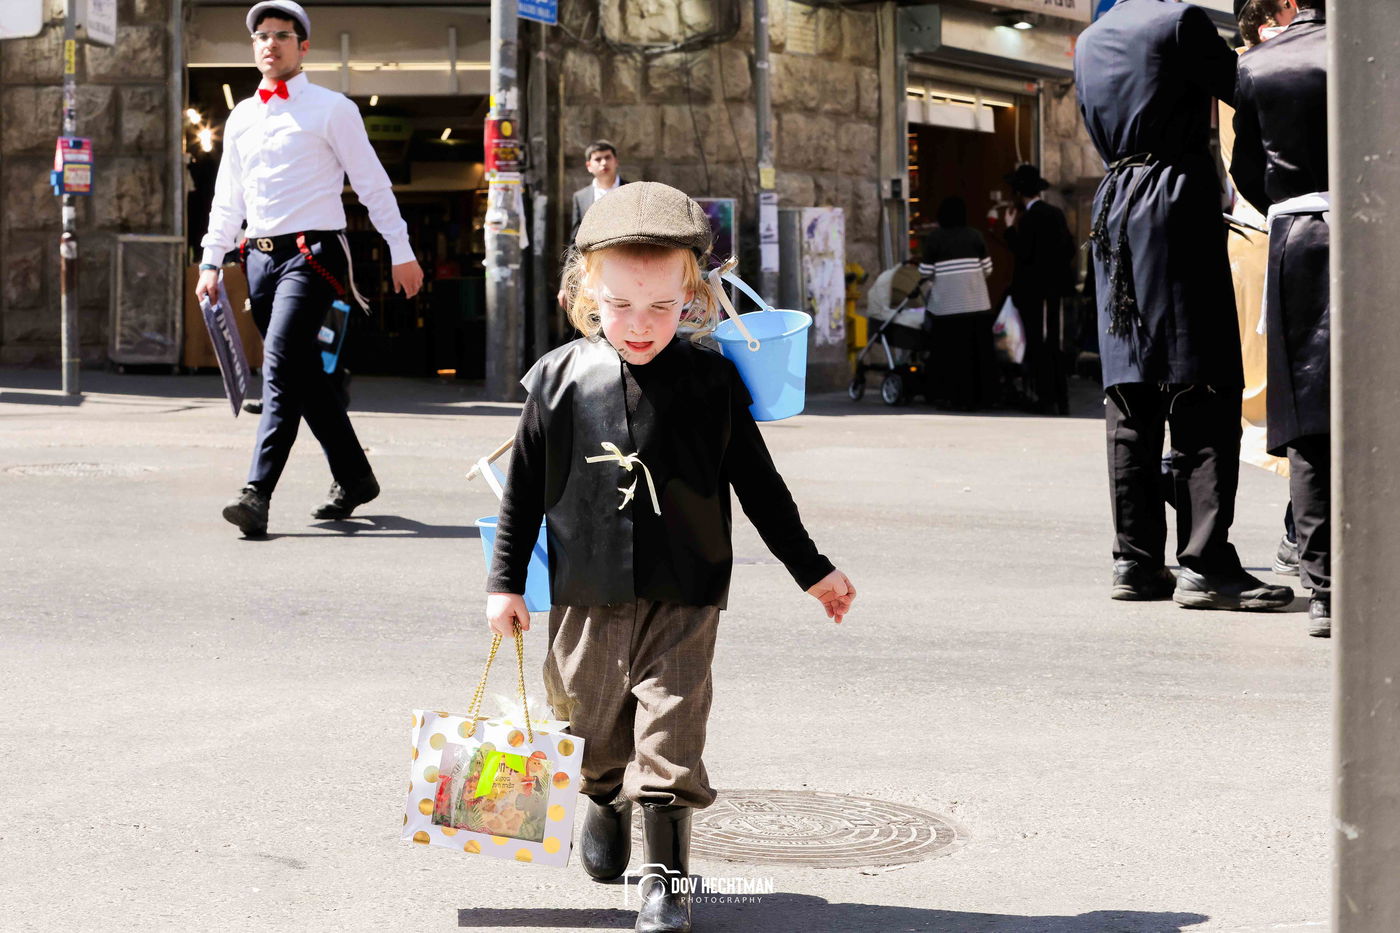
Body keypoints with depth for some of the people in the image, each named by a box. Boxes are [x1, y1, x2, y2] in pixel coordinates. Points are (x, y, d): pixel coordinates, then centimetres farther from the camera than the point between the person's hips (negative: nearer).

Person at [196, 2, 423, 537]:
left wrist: (402, 252, 0)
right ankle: (354, 478, 23)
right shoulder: (241, 117, 16)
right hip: (259, 255, 6)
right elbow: (227, 198, 21)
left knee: (282, 368, -18)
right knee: (306, 377, 10)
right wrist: (211, 262, 13)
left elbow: (372, 184, 1)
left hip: (311, 255, -6)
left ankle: (257, 493, -23)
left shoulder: (332, 110, 0)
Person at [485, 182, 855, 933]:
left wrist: (810, 569, 9)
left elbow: (757, 482, 5)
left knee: (670, 735, -7)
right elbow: (525, 485, 5)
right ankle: (605, 807, 46)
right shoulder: (560, 379, -3)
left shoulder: (710, 381, -4)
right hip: (586, 596, 2)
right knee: (594, 726, 16)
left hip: (682, 596, -2)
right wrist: (505, 580, 5)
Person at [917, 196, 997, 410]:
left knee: (951, 351, 4)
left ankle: (955, 397, 3)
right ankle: (979, 397, 9)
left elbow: (925, 272, -2)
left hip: (947, 303, -2)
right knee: (978, 350, 7)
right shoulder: (975, 236, 2)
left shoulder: (934, 238, -3)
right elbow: (987, 269, 3)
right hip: (976, 302, 2)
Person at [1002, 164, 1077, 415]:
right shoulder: (1056, 213, 8)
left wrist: (1010, 228, -9)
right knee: (1054, 343, 13)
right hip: (1054, 288, 8)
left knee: (1038, 345, -4)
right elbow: (1069, 248, 11)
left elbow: (1022, 252, -20)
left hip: (1034, 291, -8)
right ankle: (1060, 399, 16)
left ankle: (1046, 399, -4)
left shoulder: (1030, 217, -16)